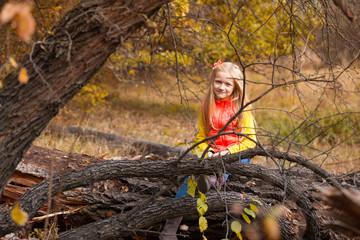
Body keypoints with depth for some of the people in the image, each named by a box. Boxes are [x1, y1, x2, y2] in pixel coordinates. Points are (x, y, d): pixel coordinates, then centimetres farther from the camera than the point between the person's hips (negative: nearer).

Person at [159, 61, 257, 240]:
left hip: (237, 154, 2)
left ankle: (213, 180, -53)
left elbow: (249, 140, -3)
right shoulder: (207, 106, 8)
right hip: (211, 155, -2)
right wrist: (207, 152, -6)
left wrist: (229, 152, -17)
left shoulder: (242, 107, -1)